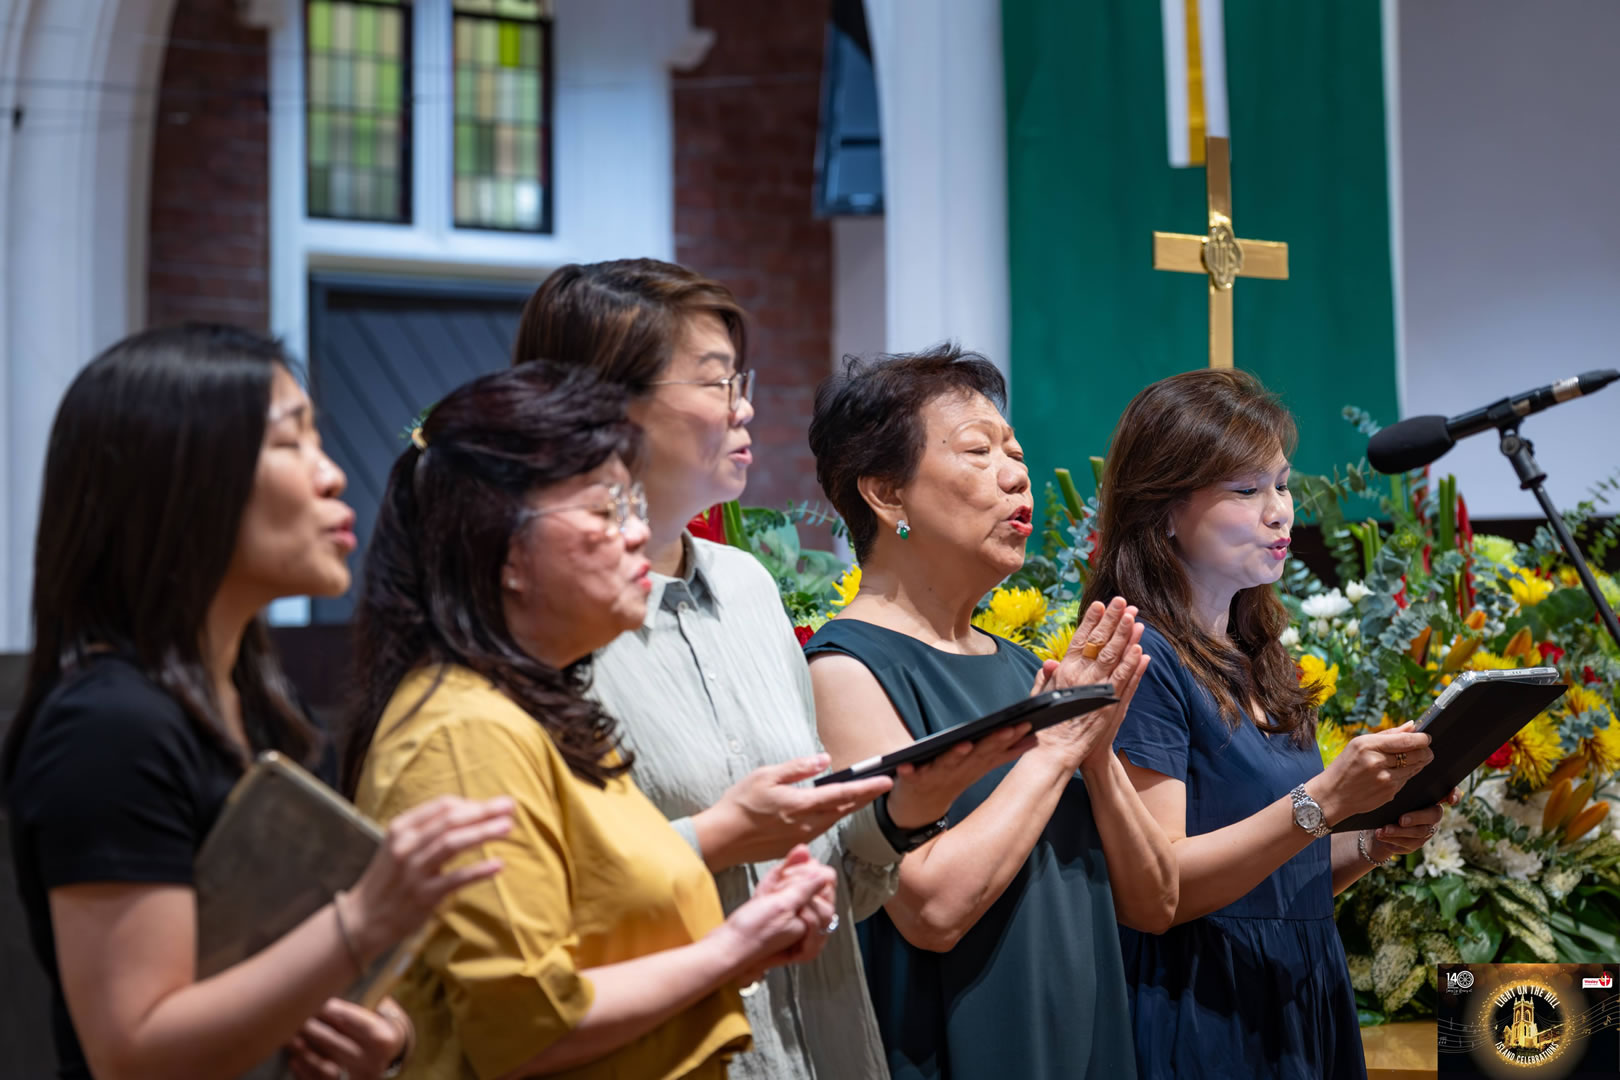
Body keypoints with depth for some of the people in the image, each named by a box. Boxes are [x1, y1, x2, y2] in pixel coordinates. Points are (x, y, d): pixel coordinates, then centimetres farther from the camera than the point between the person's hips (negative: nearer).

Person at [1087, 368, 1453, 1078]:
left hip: (1299, 1010, 8)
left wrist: (1372, 846, -2)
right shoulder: (1140, 658, -15)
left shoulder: (1258, 660, 11)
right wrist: (1324, 800, -26)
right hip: (1201, 1020, -8)